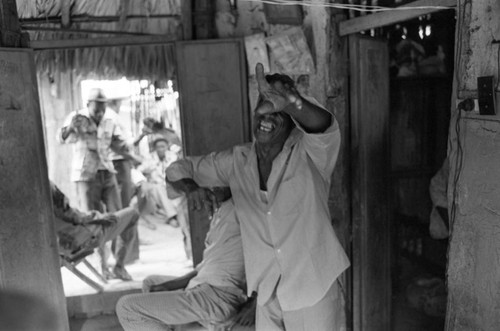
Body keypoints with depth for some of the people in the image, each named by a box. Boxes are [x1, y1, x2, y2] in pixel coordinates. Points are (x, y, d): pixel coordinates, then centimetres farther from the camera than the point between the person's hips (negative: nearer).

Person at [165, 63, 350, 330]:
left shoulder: (308, 154, -13)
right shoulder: (236, 161, -2)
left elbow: (325, 127, -36)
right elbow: (177, 169, 6)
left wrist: (288, 102, -57)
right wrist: (192, 188, -17)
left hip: (313, 290, -4)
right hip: (268, 293, 4)